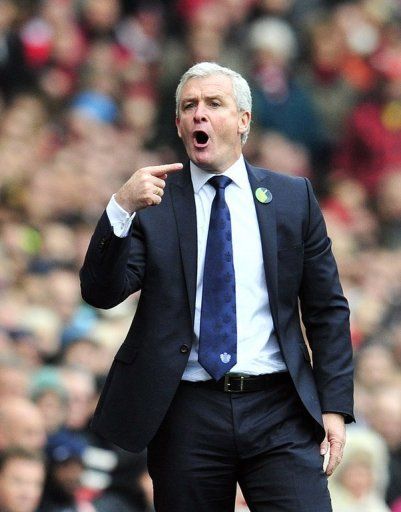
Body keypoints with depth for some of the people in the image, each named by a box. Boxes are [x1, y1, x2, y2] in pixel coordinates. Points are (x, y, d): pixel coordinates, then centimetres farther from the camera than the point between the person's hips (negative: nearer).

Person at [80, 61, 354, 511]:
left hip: (279, 411, 0)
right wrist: (122, 208, -21)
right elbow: (101, 292, -6)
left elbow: (327, 309, 9)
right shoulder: (152, 202, 4)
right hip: (187, 414, 0)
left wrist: (335, 405, 1)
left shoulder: (294, 198, 8)